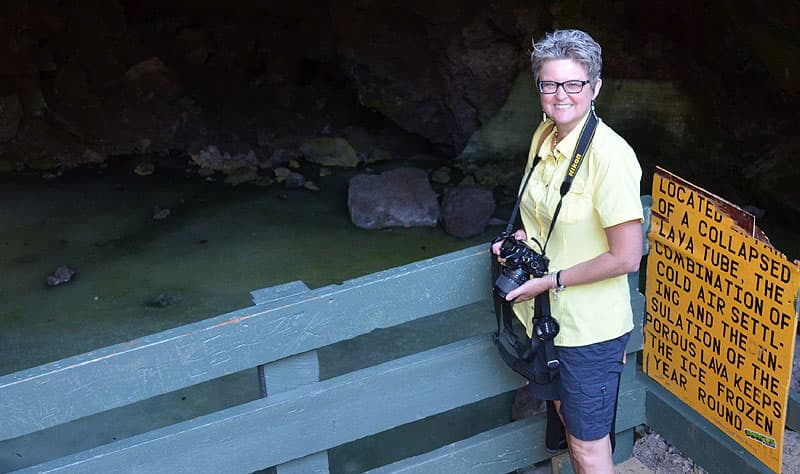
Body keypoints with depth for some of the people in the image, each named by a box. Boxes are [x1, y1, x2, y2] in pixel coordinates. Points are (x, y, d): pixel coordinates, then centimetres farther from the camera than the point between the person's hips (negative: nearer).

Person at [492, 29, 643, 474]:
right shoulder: (545, 135, 1)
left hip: (590, 328, -8)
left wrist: (552, 281, -18)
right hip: (547, 312, 8)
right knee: (567, 415, 25)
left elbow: (626, 257, -24)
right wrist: (521, 238, 0)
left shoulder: (610, 155, -25)